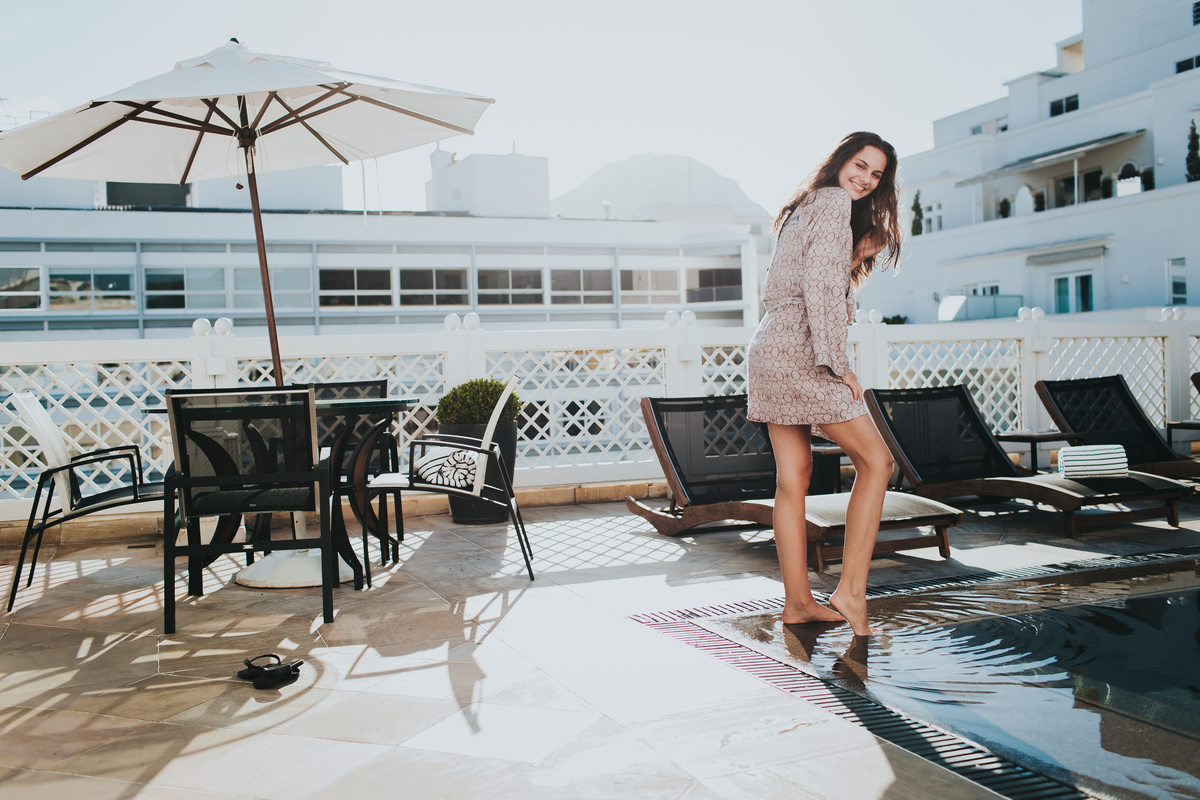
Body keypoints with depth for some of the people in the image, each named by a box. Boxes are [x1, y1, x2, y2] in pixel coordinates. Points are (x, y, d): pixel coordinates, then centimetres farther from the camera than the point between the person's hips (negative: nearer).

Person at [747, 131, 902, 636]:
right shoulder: (834, 202, -5)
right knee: (875, 460, -1)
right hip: (800, 353, -9)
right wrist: (836, 363, -14)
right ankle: (850, 590, -4)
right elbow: (819, 285, -16)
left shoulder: (803, 208, 23)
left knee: (793, 477, 8)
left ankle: (797, 601, 13)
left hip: (770, 351, 9)